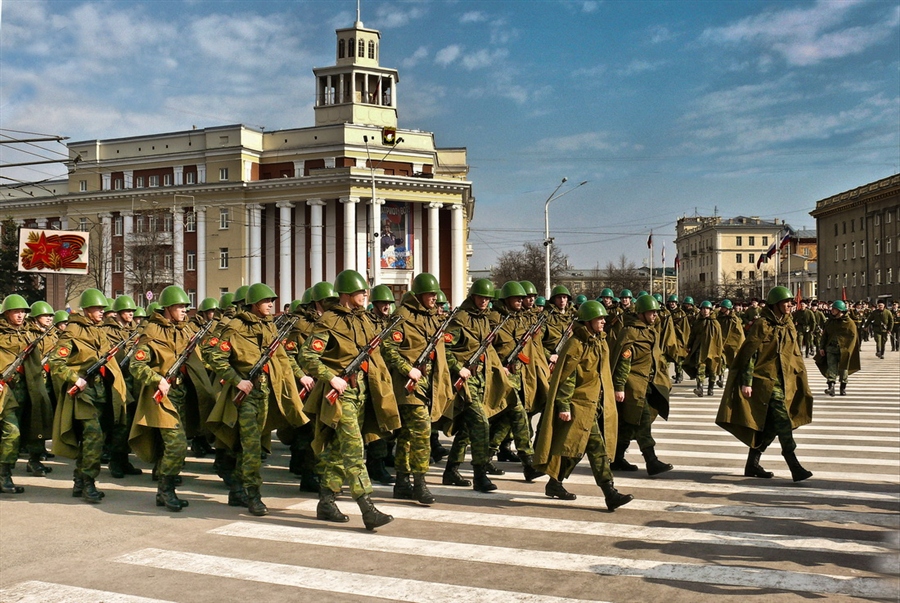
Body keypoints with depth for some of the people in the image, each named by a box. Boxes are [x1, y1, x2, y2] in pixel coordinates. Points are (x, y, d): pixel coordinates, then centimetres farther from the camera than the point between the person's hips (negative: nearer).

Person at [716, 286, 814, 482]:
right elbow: (750, 354, -13)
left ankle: (752, 465, 20)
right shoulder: (762, 324, -10)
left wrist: (801, 381, 18)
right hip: (765, 379, -8)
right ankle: (795, 467, -17)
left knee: (770, 426, 11)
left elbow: (796, 354, 20)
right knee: (782, 421, -16)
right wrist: (746, 382, -17)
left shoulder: (788, 325, 13)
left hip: (783, 382, 8)